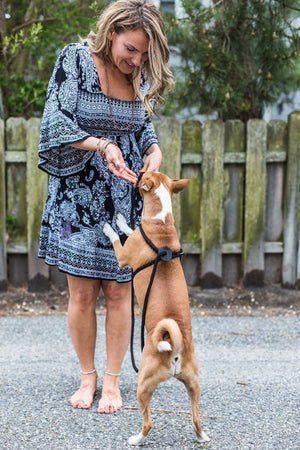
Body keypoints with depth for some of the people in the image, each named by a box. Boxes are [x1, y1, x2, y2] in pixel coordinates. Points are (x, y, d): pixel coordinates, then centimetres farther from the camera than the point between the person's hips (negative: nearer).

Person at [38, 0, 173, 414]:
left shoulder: (142, 76, 4)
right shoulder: (76, 60, -9)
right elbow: (56, 124, -14)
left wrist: (154, 150, -7)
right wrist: (102, 145, -27)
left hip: (125, 198, 3)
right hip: (78, 195, -3)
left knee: (118, 291, 3)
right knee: (82, 294, 1)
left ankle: (113, 380, 16)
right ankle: (88, 376, 19)